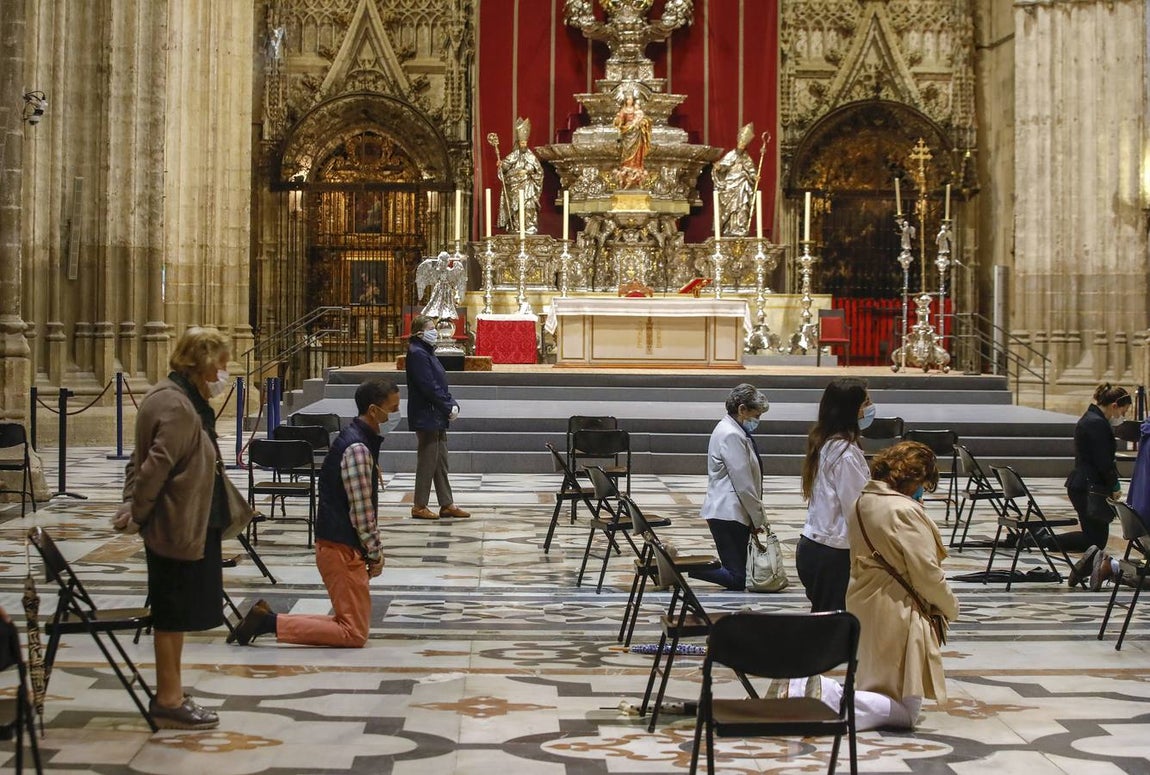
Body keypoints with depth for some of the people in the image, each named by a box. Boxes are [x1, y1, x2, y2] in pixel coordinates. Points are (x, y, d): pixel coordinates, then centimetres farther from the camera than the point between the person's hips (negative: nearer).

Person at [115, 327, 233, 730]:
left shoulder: (185, 400, 12)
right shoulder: (177, 406, -21)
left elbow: (142, 460, 15)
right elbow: (156, 466, -24)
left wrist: (133, 507, 8)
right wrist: (136, 514, -14)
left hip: (189, 526, 10)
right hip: (177, 527, -10)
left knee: (176, 613, 17)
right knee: (173, 613, -1)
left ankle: (171, 696, 27)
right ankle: (168, 701, 8)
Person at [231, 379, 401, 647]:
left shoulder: (359, 441, 13)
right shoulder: (357, 449, -19)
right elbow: (361, 512, -19)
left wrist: (374, 549, 13)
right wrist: (375, 553, -7)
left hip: (341, 545, 10)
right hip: (342, 549, -10)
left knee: (350, 623, 14)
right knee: (355, 634, -6)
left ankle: (266, 617, 11)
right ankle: (268, 622, -7)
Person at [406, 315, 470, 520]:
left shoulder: (427, 352, 16)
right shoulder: (417, 354, -15)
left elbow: (440, 383, 15)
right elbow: (429, 387, -21)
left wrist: (452, 404, 2)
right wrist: (449, 407, -15)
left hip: (437, 417, 10)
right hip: (426, 417, -10)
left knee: (441, 462, 13)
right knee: (427, 462, -3)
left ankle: (447, 504, 18)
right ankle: (419, 506, 5)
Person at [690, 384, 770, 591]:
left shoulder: (733, 431, 16)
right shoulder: (731, 436, -16)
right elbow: (743, 483, -18)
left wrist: (756, 516, 17)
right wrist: (759, 518, -9)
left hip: (733, 511, 11)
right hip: (728, 512, -11)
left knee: (738, 572, 9)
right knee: (736, 579, -11)